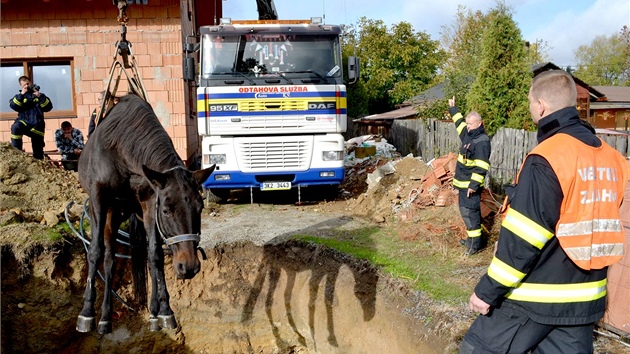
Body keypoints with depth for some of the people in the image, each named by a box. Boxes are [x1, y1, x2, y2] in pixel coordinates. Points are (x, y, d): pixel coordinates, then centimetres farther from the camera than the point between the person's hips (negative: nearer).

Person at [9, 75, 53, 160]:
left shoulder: (39, 95, 13)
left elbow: (48, 107, -1)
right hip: (24, 122, 0)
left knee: (38, 151, 2)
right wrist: (21, 95, -11)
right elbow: (13, 106, -6)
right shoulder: (19, 96, 14)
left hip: (37, 125, 0)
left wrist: (40, 97, -12)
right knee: (16, 127, -36)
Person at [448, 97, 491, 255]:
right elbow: (460, 123, 32)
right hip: (463, 183, 10)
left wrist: (474, 184, -26)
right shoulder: (468, 135, 10)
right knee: (466, 210, 16)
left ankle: (476, 243, -2)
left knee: (469, 211, -9)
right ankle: (472, 237, 27)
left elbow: (481, 167, -24)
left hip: (471, 185, -10)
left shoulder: (482, 141, -19)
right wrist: (453, 109, 39)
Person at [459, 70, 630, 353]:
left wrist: (488, 290, -13)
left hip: (536, 297, -7)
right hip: (586, 296, 8)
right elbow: (604, 221, 13)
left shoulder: (546, 160, -19)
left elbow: (522, 238, -21)